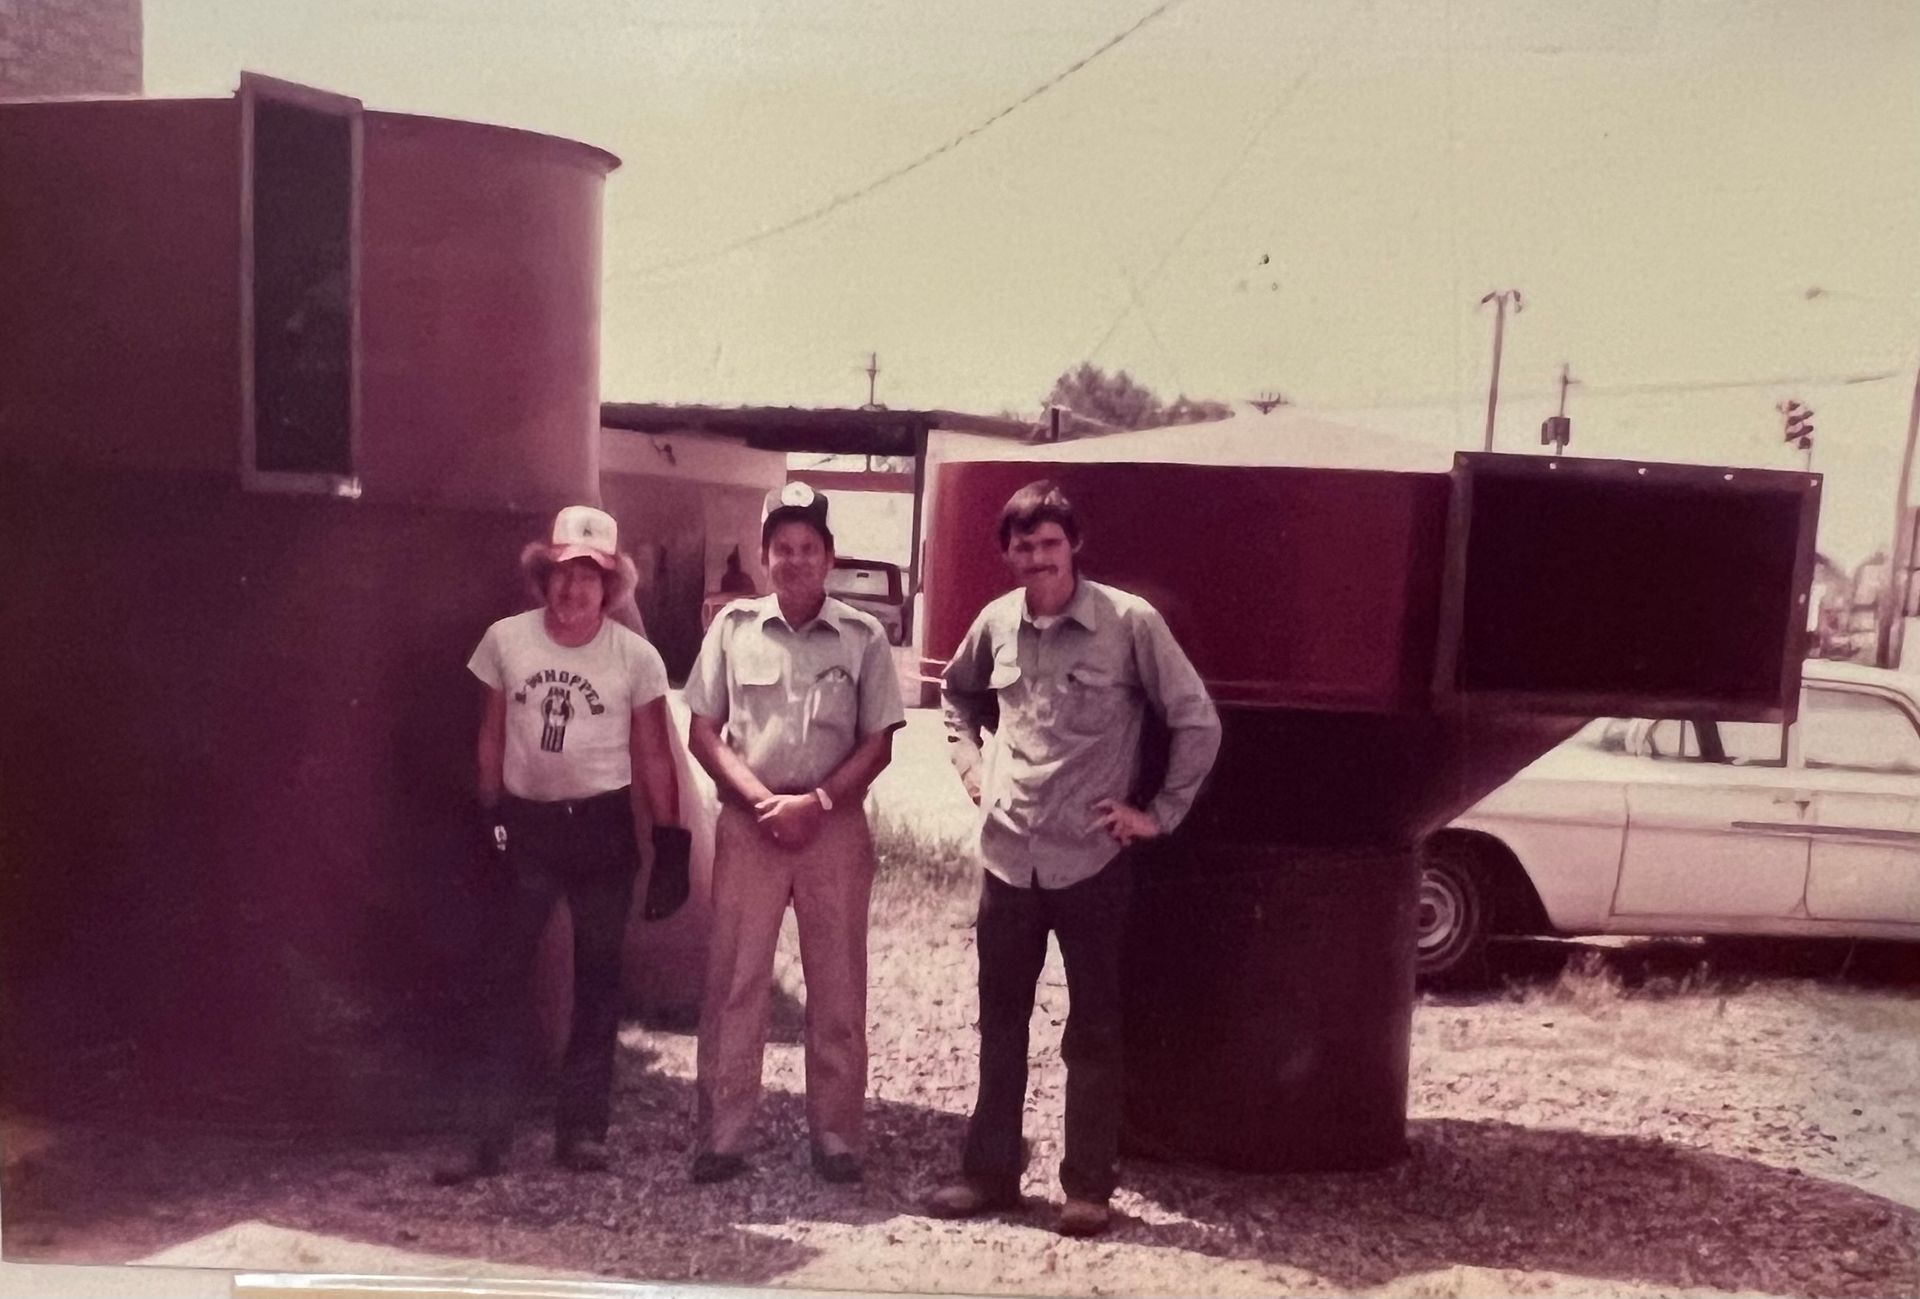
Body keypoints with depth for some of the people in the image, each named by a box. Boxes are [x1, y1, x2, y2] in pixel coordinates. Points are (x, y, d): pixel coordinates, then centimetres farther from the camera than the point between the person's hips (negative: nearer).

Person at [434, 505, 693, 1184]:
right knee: (508, 978, 2)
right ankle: (488, 1138, 9)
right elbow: (492, 736, 8)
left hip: (603, 827, -1)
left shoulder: (636, 656, -7)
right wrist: (490, 815, 7)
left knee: (597, 979, 8)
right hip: (526, 823, 1)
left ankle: (581, 1128, 20)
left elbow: (654, 757, -2)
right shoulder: (506, 640, -3)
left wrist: (670, 847, -4)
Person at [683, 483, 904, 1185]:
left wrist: (817, 801, -12)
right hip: (747, 824, 0)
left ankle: (835, 1135, 16)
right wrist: (761, 798, -10)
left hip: (835, 826, 0)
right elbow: (702, 732, 2)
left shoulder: (863, 637, 1)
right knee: (734, 981, 3)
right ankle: (721, 1135, 13)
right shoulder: (733, 626, 2)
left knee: (838, 986, 5)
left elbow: (878, 743, 1)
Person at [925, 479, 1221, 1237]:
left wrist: (1161, 813, -5)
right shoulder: (996, 623, 3)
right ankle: (989, 1172, 27)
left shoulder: (1129, 622, -10)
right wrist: (971, 765, 10)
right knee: (1000, 1020, 13)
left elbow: (1197, 721, -5)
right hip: (1008, 855, 4)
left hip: (1092, 859, -4)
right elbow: (957, 695, 23)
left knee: (1092, 1029, 8)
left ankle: (1088, 1187, 21)